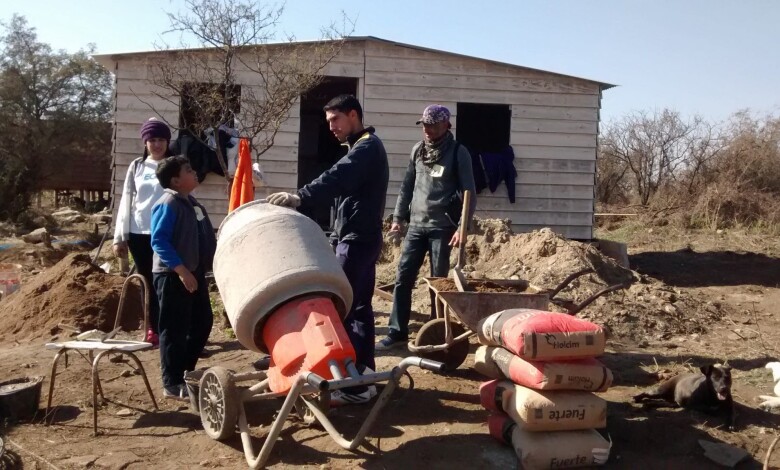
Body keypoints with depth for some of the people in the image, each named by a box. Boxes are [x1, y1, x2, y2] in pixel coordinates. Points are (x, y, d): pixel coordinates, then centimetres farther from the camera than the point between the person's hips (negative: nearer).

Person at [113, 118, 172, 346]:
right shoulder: (136, 167, 10)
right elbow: (126, 201, 10)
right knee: (148, 283, 9)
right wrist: (120, 237, 6)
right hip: (138, 234, 3)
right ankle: (154, 328, 18)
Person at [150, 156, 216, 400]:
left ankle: (186, 371, 30)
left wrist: (212, 263, 19)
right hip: (173, 276, -9)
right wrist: (181, 270, -25)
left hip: (195, 273, 9)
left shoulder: (192, 203, 14)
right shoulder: (167, 205, -14)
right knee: (175, 331, -2)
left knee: (202, 324, 15)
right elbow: (159, 241, -22)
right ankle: (173, 384, 8)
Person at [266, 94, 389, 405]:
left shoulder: (367, 147, -13)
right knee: (359, 307, 13)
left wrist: (299, 197, -40)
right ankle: (363, 376, 20)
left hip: (357, 240, -11)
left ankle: (353, 386, -8)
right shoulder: (363, 147, 20)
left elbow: (336, 179, -30)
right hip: (360, 238, 11)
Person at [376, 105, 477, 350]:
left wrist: (462, 227, -15)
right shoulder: (418, 150, 9)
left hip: (442, 227, -4)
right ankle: (397, 332, 10)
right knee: (403, 278, 2)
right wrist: (398, 217, 12)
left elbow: (468, 194, -7)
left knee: (438, 282, 2)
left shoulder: (458, 153, -5)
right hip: (416, 225, 5)